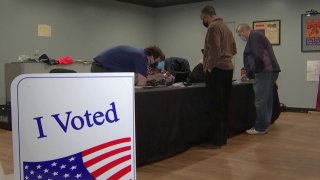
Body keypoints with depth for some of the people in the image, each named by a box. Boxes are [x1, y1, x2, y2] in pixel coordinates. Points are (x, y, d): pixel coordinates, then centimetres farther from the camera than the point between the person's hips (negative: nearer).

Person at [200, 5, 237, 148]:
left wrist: (209, 67, -11)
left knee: (215, 107, -6)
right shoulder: (226, 27, 19)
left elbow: (214, 50, -19)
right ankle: (223, 138, 16)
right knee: (223, 106, 11)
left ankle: (215, 140, -3)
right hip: (228, 68, 9)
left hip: (217, 70, -9)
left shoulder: (213, 27, -9)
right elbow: (234, 49, 22)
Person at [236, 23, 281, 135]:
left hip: (265, 71, -10)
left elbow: (258, 56, -19)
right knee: (266, 100, 12)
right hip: (270, 71, 10)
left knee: (260, 101, -6)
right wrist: (250, 74, 27)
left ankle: (260, 128, 0)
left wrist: (251, 72, -7)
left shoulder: (254, 36, -7)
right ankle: (263, 125, 19)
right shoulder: (257, 35, 24)